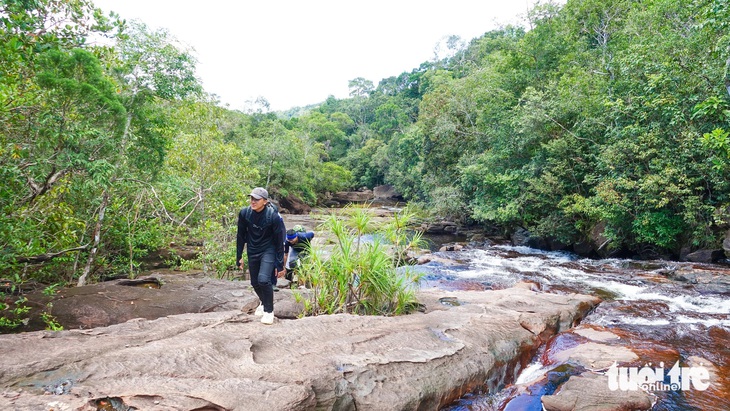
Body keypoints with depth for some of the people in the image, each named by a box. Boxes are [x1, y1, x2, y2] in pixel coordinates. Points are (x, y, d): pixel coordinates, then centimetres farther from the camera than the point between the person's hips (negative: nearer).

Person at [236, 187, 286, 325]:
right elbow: (240, 236, 1)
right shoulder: (244, 213, -13)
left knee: (263, 280, -22)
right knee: (255, 283, 13)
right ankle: (263, 302, 46)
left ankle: (269, 311, 1)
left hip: (268, 251, -4)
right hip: (252, 251, 4)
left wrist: (280, 265, -12)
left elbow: (279, 241, -15)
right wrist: (239, 257, 4)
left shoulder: (273, 216, -23)